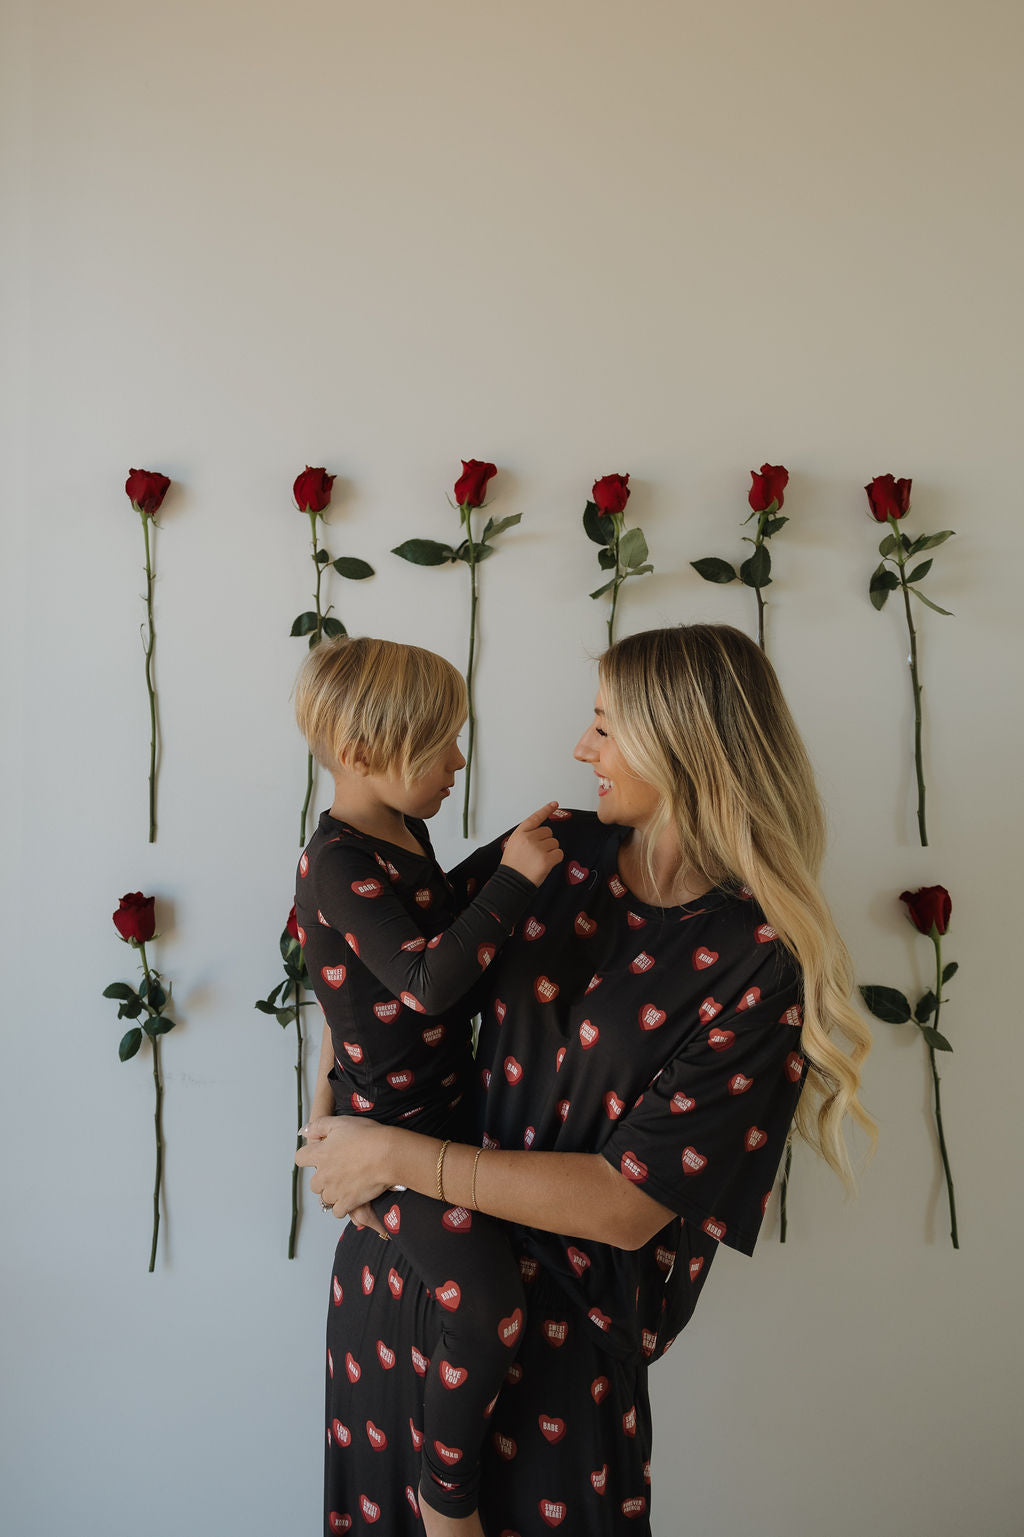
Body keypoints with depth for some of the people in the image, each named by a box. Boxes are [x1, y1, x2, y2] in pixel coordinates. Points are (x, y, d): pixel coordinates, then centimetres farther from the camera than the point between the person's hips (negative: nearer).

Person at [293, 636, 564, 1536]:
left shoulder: (405, 831, 4)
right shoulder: (339, 864, -25)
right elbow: (429, 980, -35)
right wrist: (515, 876, -31)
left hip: (446, 1099, 10)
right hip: (391, 1123, -10)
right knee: (489, 1312, -16)